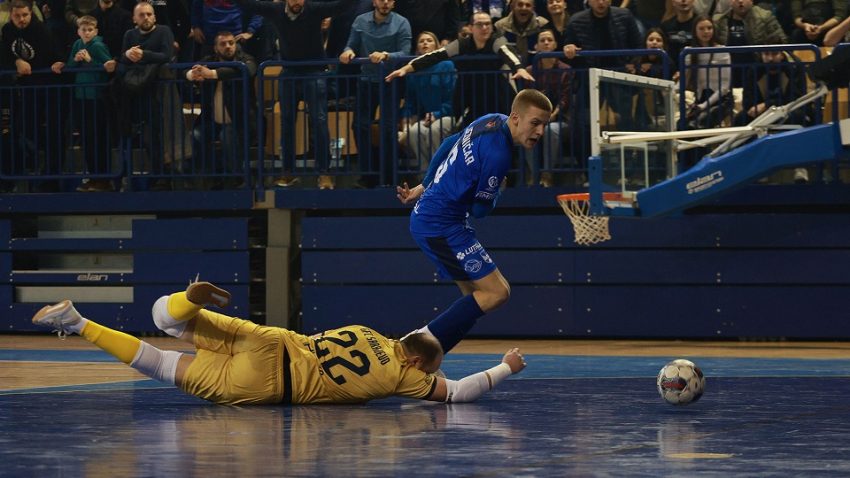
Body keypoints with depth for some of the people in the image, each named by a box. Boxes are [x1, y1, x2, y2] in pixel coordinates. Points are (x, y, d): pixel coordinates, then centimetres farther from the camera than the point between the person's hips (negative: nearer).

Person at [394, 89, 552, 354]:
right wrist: (496, 192, 8)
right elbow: (480, 209, -14)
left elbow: (448, 145, 20)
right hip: (440, 225, -11)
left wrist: (424, 187, 29)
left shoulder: (493, 121, 5)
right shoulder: (497, 153, -24)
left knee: (478, 296, 12)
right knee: (495, 292, -13)